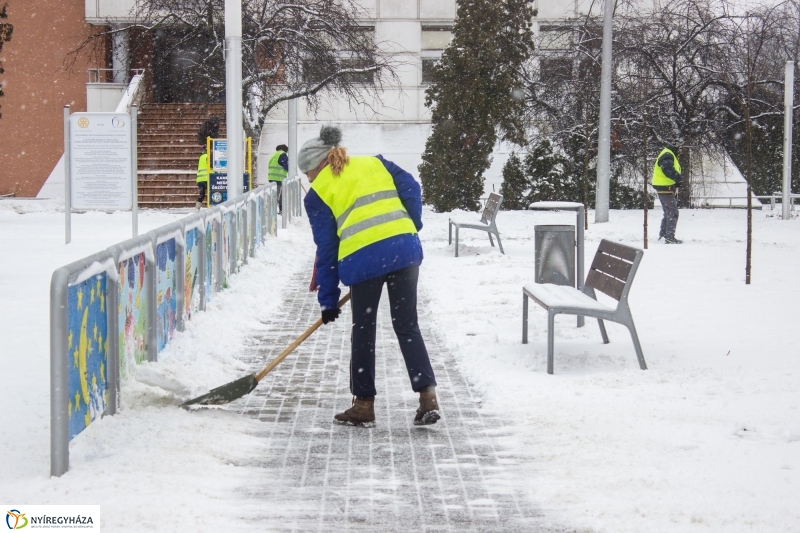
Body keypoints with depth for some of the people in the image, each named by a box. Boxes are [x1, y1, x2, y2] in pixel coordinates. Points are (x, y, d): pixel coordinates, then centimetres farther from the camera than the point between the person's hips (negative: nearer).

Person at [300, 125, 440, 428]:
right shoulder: (375, 163, 21)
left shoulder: (318, 193, 11)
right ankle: (428, 396, 0)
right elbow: (410, 188, 6)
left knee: (363, 331, 12)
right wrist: (411, 228, 13)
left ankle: (364, 405, 18)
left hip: (362, 259, -3)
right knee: (407, 326, 10)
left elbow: (326, 248, 10)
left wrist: (328, 300, 15)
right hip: (405, 249, 3)